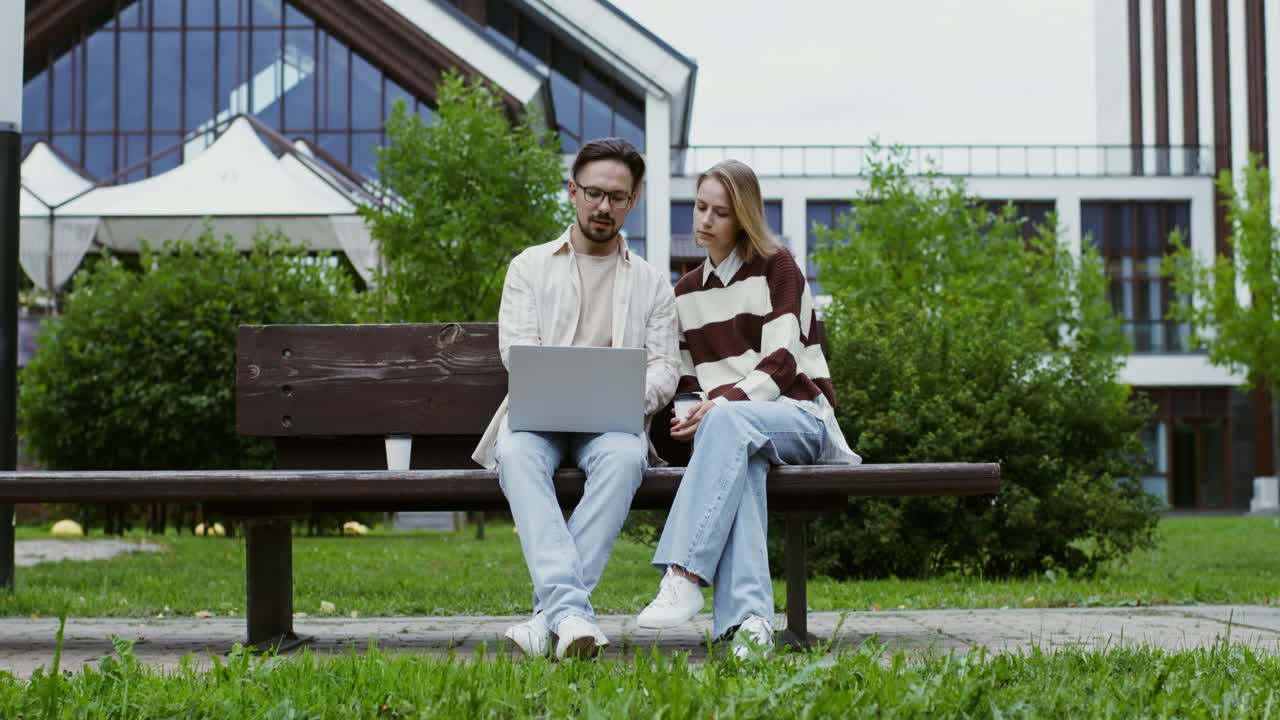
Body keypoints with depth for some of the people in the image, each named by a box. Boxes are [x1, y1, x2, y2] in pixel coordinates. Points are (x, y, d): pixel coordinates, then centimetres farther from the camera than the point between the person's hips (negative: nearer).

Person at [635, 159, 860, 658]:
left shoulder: (776, 267, 4)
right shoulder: (686, 293, 21)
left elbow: (780, 361, -8)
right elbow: (690, 381, 22)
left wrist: (721, 403, -21)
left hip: (800, 415, -3)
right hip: (730, 425, 3)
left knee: (729, 422, -38)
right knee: (739, 458, -37)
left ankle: (684, 578, -50)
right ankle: (748, 617, -55)